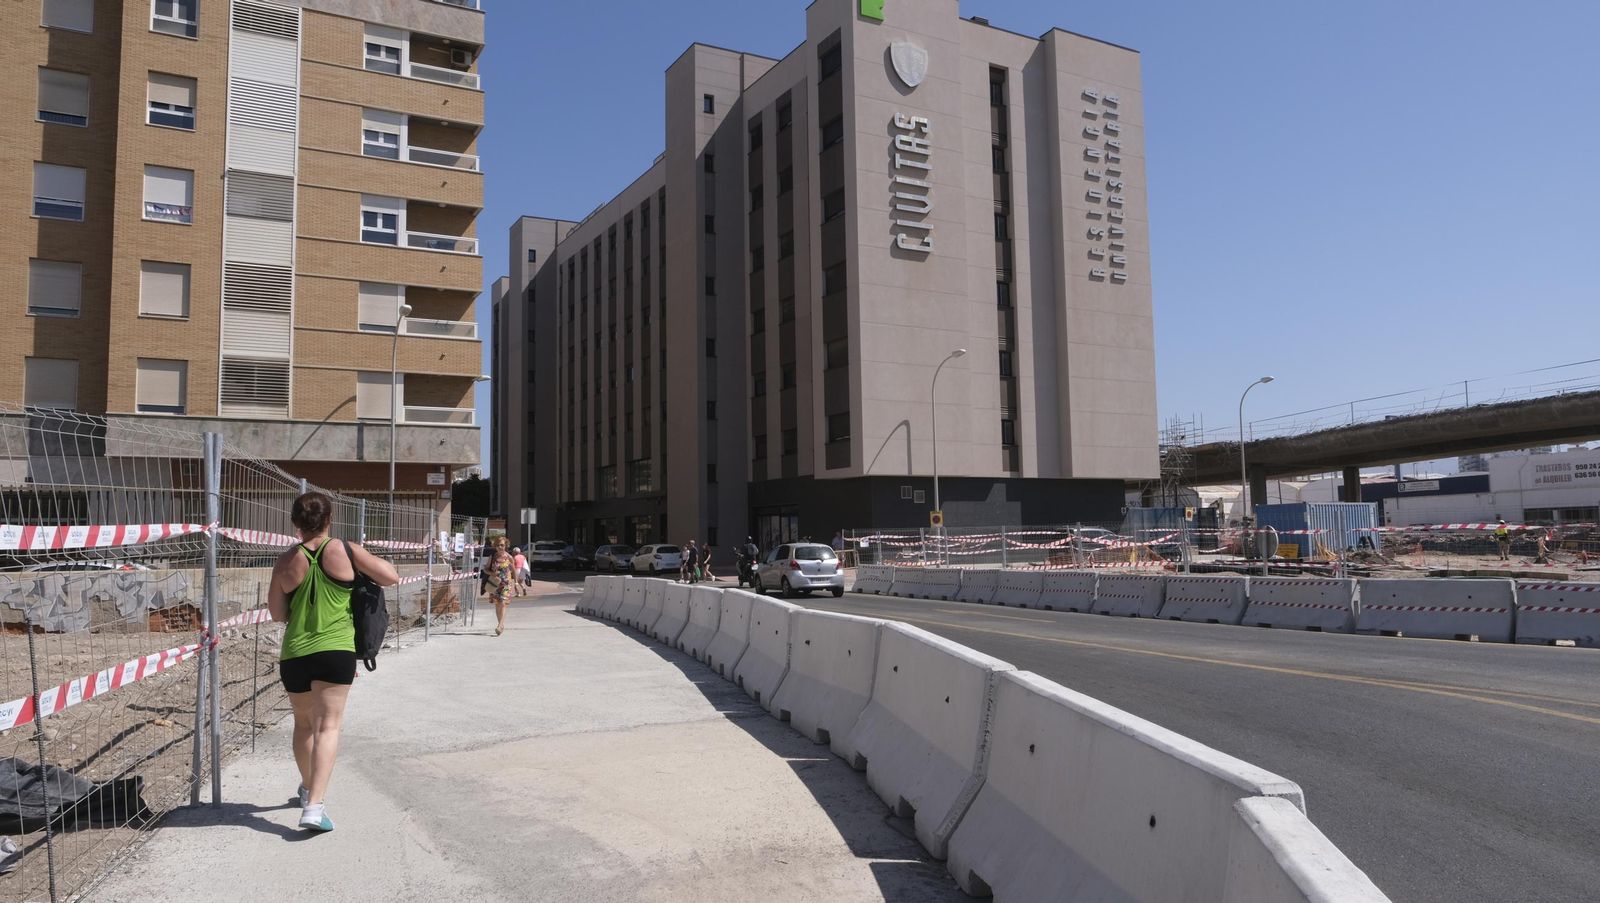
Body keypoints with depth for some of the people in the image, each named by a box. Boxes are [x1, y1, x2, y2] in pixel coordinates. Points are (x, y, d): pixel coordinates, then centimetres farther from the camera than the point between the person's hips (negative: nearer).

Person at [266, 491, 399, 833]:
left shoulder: (286, 561, 1)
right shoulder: (346, 551, -4)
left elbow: (277, 614, 7)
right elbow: (392, 577, -1)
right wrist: (362, 566, 17)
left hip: (294, 654, 3)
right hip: (335, 651, -3)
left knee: (304, 723, 22)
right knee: (328, 725, -3)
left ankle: (308, 789, 40)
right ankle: (314, 806, -15)